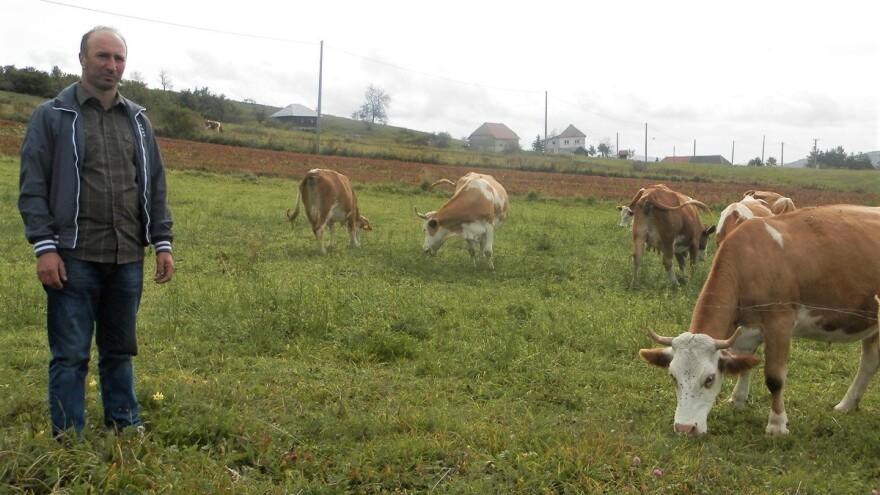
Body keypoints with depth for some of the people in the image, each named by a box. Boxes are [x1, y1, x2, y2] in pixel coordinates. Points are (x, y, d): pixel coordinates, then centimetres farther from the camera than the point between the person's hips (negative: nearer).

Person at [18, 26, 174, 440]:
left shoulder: (137, 120, 14)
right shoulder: (52, 116, 1)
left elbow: (155, 187, 16)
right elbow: (32, 187, -3)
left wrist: (163, 243, 9)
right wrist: (44, 247, -12)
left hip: (128, 259, 4)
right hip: (75, 258, -4)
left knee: (120, 351, 13)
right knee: (70, 355, 1)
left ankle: (126, 430, 24)